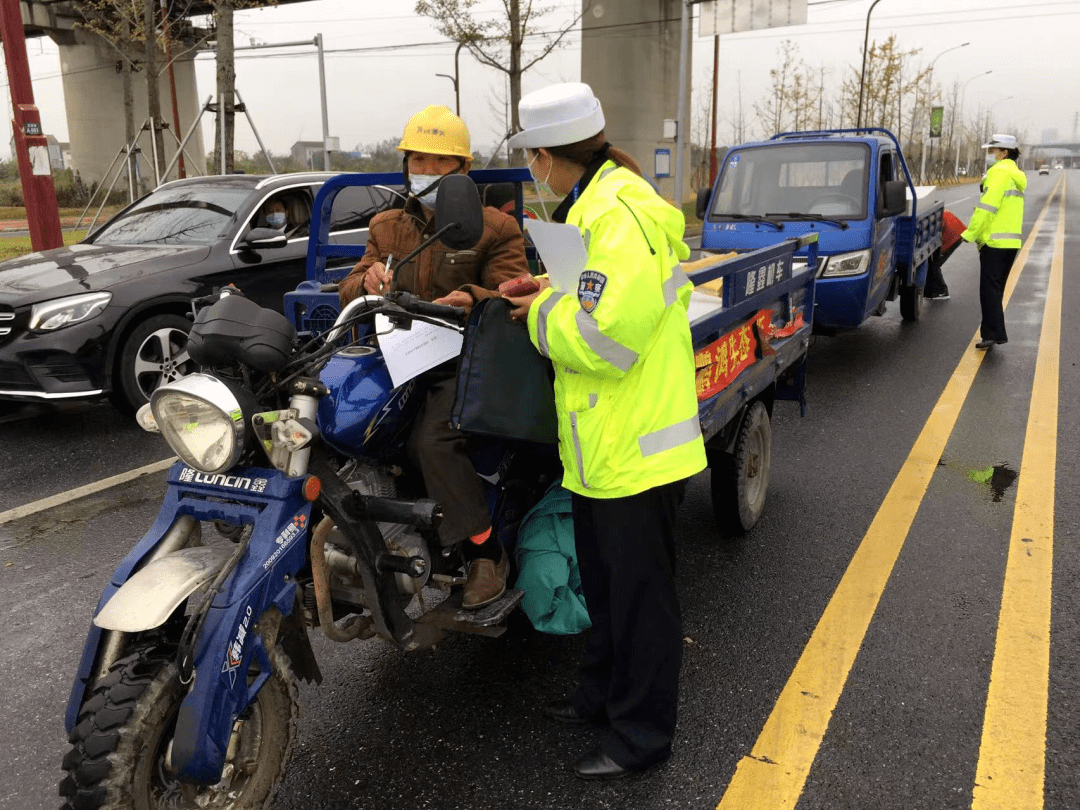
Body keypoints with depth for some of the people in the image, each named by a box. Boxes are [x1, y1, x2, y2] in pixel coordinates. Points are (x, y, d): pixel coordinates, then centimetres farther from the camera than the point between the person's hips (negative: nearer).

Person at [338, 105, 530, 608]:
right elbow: (348, 293, 11)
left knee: (432, 440, -30)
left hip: (464, 362, -5)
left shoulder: (494, 227, 6)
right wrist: (368, 283, -14)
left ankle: (485, 552, -17)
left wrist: (474, 301, -27)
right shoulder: (386, 227, 20)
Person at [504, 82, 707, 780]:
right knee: (604, 581, 23)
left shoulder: (621, 216, -21)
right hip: (601, 445, 11)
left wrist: (542, 314, -13)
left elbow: (604, 337, -29)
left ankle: (642, 734, 23)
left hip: (635, 449, -10)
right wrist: (551, 296, 7)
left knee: (639, 592, 5)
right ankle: (605, 692, 43)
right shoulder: (598, 203, 13)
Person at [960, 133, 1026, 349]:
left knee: (990, 289, -7)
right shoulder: (1016, 175, 19)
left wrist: (970, 233, -14)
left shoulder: (999, 172, -10)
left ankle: (996, 334, -10)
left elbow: (987, 206, -19)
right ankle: (991, 333, 18)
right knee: (995, 289, 14)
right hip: (1010, 241, 9)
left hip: (994, 241, -9)